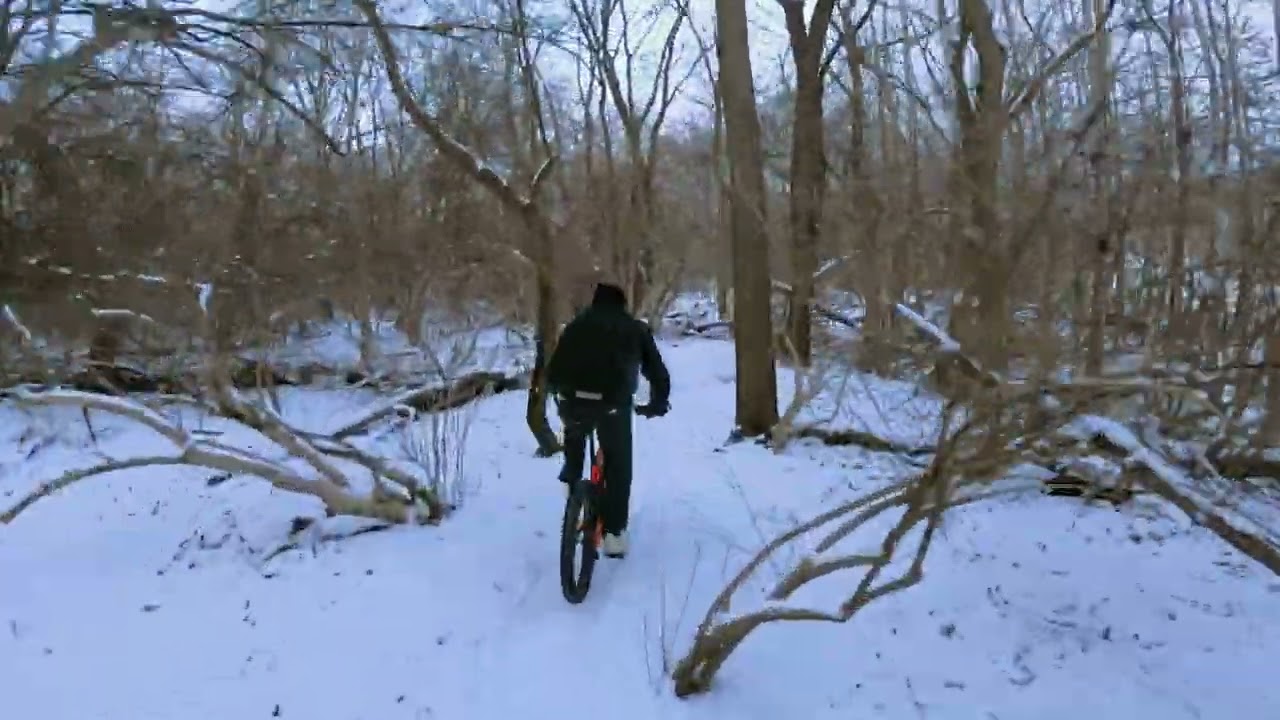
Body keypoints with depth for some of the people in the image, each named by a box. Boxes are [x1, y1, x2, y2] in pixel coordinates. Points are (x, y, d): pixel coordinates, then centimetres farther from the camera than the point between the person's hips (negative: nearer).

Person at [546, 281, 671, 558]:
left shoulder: (577, 324, 25)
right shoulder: (636, 329, 23)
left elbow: (553, 370, 24)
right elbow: (658, 373, 24)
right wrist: (658, 404, 40)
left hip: (572, 401, 2)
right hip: (612, 403, -2)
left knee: (575, 433, 38)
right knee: (618, 465, 16)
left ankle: (571, 480, 28)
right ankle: (614, 533, 14)